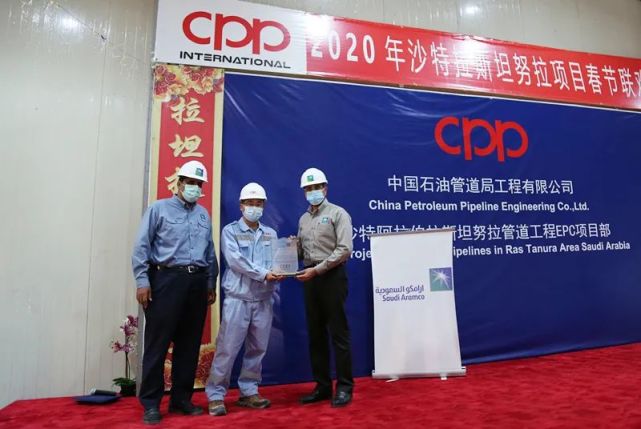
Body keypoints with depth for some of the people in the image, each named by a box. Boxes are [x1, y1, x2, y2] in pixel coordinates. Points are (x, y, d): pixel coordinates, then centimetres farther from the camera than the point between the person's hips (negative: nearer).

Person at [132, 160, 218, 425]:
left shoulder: (204, 215, 16)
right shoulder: (159, 209, 2)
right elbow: (141, 247, -3)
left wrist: (211, 282, 13)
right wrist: (142, 281, -10)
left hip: (197, 282, 5)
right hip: (167, 279, -5)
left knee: (189, 344, 10)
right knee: (157, 343, 1)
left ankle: (181, 398, 23)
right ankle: (151, 402, 14)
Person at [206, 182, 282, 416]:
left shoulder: (271, 234, 13)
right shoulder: (230, 231, 0)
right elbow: (236, 260, -14)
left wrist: (277, 273, -20)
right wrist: (263, 274, -21)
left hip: (264, 300, 4)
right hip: (238, 298, -4)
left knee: (257, 349, 11)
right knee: (228, 348, -1)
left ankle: (248, 392, 25)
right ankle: (216, 395, 12)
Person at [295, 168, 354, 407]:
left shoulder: (338, 214, -3)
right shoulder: (303, 219, 17)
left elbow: (344, 249, -14)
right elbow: (300, 250, 15)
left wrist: (317, 269, -18)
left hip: (332, 277, -6)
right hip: (311, 278, 7)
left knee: (338, 333, -1)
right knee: (315, 334, 11)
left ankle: (344, 387, 11)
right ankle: (322, 386, 22)